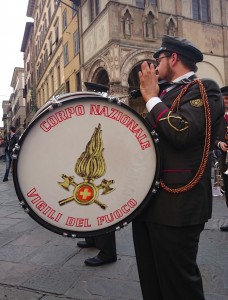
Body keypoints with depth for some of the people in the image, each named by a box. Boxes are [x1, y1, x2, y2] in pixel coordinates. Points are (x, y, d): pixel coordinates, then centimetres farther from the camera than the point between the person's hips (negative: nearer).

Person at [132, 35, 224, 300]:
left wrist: (151, 97, -12)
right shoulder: (165, 94, 18)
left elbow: (182, 132, -25)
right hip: (148, 199, 8)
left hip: (176, 204, -8)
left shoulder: (204, 89, -6)